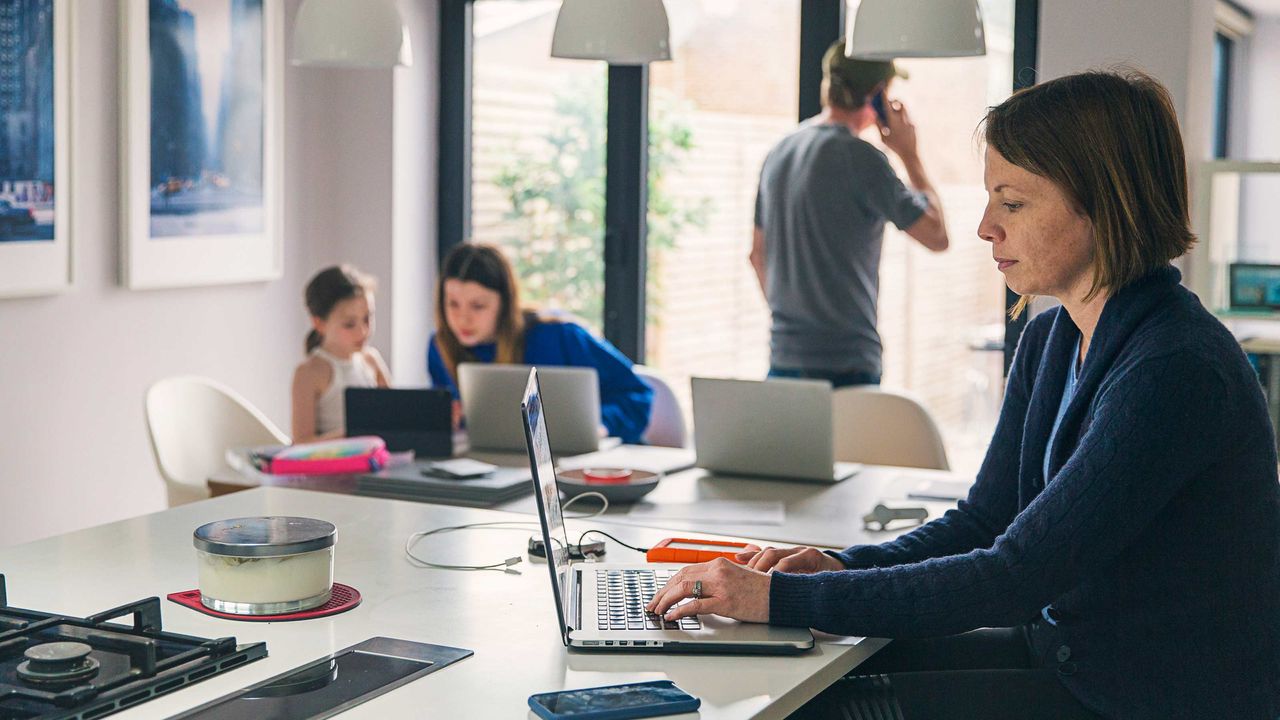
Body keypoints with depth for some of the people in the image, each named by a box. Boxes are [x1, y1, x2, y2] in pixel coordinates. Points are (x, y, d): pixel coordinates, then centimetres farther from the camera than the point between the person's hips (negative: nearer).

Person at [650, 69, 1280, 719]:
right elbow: (985, 521, 10)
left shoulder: (1176, 371, -25)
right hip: (1066, 653, 8)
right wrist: (843, 567, -8)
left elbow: (1017, 576, -27)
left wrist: (784, 598, -26)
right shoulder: (1049, 340, 6)